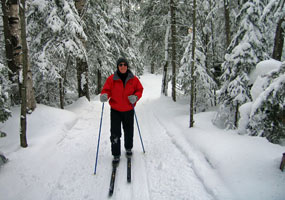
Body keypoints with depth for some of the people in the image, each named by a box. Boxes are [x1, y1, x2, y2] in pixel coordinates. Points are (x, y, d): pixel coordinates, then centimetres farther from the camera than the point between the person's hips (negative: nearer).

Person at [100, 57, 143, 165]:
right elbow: (106, 90, -5)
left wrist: (135, 97, -18)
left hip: (129, 110, 2)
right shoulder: (111, 79, -7)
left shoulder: (133, 79, -4)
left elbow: (139, 90, 3)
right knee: (115, 134, -3)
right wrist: (104, 96, -28)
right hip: (115, 110, -1)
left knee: (129, 132, 17)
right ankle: (116, 155, 11)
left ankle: (128, 148, 43)